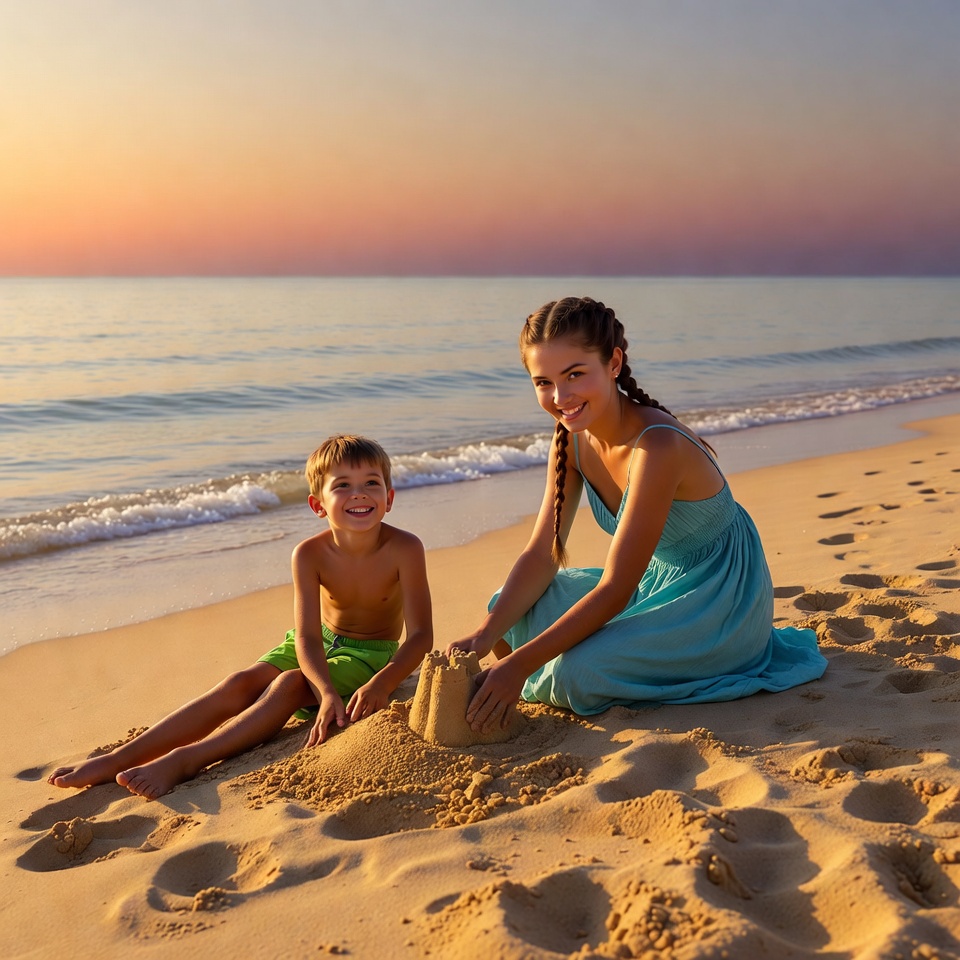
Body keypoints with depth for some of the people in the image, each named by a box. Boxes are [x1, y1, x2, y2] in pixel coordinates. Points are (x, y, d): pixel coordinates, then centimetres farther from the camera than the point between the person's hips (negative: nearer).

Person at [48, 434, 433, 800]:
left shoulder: (403, 549, -24)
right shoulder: (309, 554, -18)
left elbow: (420, 636, -25)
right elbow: (307, 637, -23)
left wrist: (381, 684, -43)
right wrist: (326, 691, -42)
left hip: (371, 656, -3)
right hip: (318, 644, 3)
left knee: (289, 685, -30)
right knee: (240, 684, -19)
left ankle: (183, 761, -40)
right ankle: (120, 757, -23)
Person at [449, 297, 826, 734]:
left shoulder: (656, 445, -31)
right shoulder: (573, 437, -6)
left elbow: (614, 590, -30)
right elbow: (540, 555, -6)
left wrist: (519, 665, -31)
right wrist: (487, 634, -22)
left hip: (720, 601, -7)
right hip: (658, 582, 8)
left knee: (577, 673, -26)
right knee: (514, 608, -5)